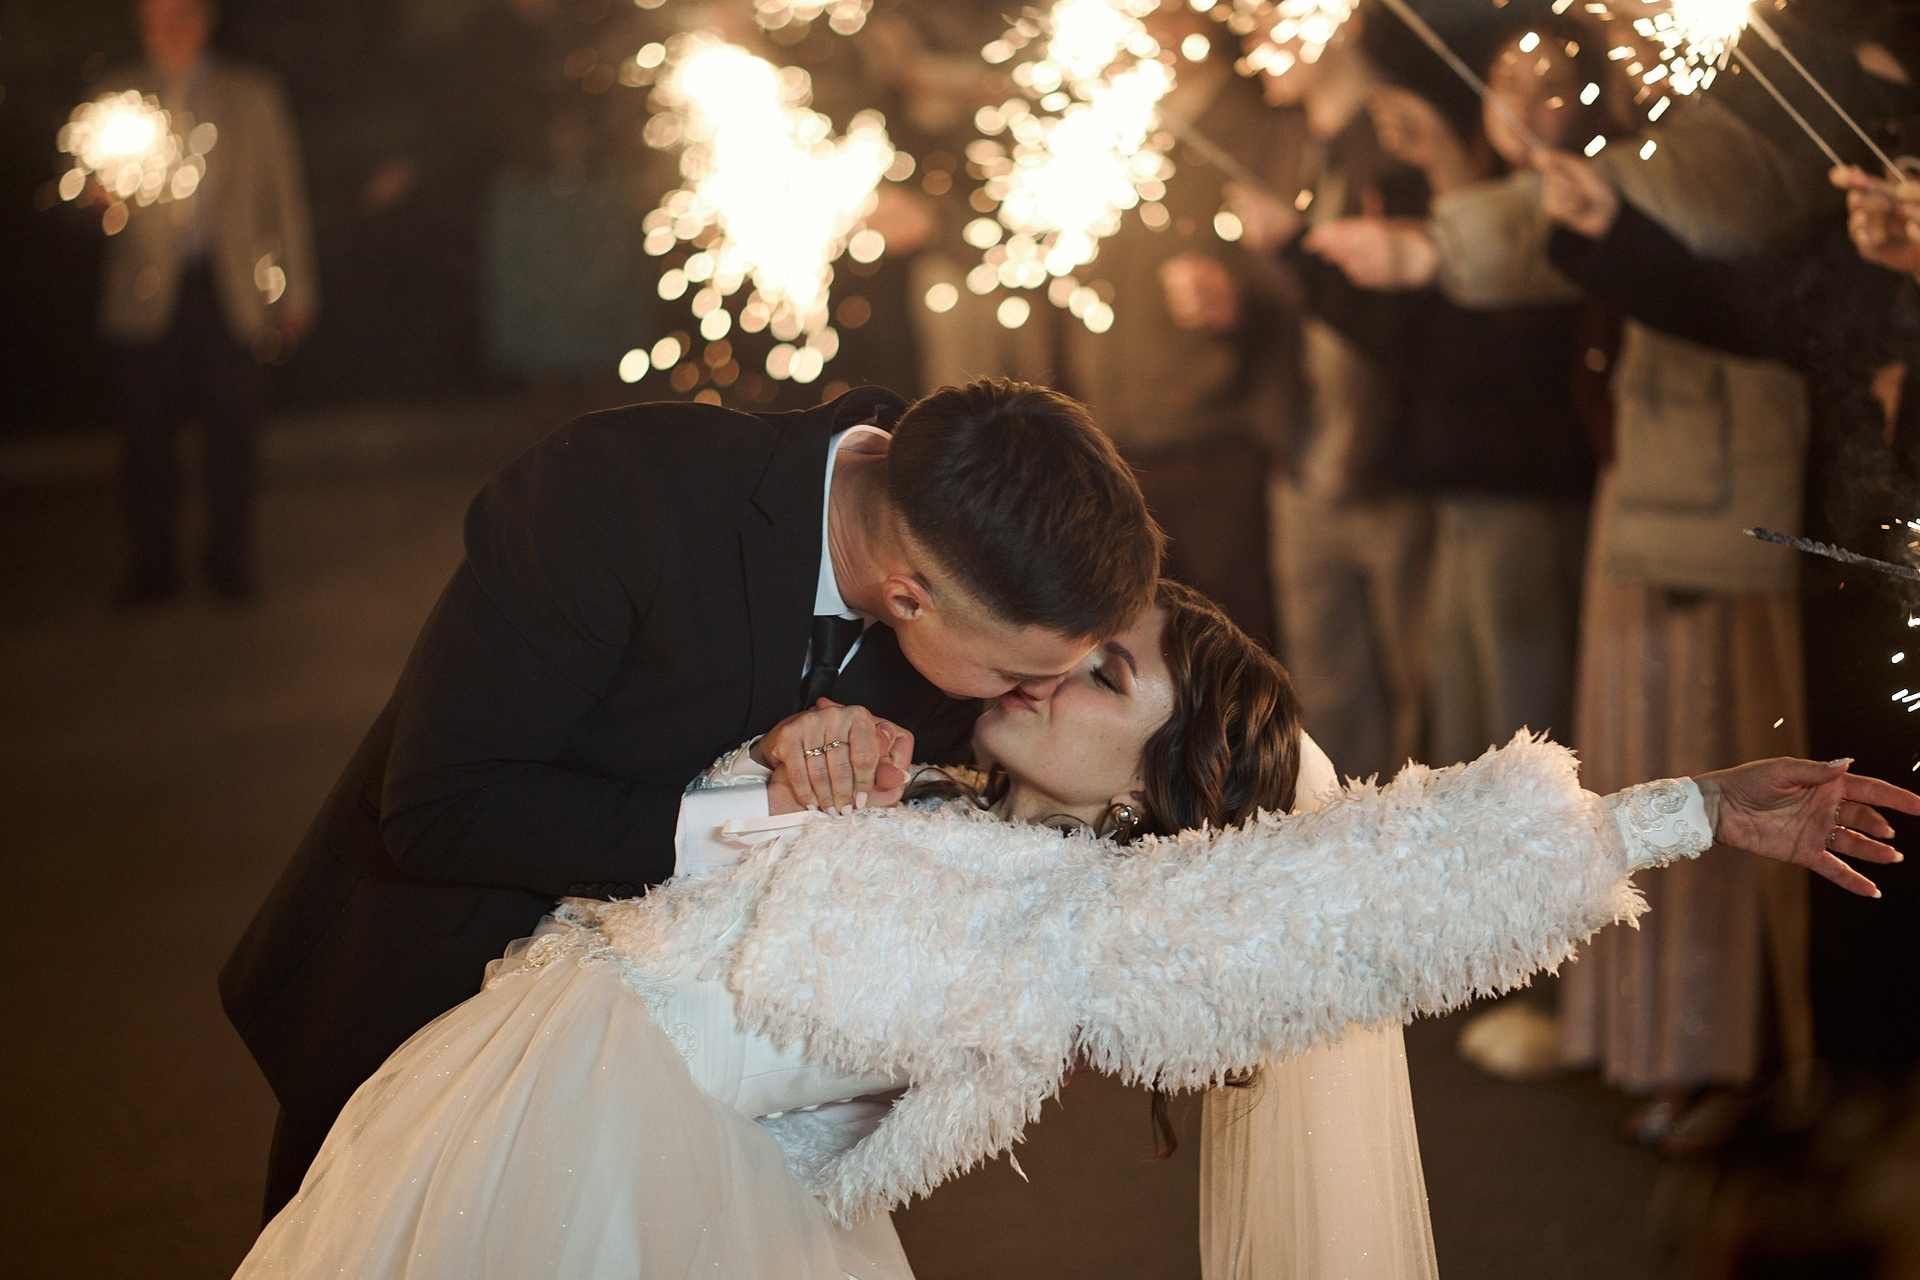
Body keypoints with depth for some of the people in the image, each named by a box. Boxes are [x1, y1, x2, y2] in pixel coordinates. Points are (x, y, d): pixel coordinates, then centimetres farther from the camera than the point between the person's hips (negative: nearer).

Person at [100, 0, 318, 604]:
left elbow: (285, 192, 12)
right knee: (145, 434, -1)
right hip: (149, 293, 0)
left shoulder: (252, 95, 11)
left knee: (232, 434, -1)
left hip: (232, 295, 0)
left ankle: (230, 565, 11)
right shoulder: (119, 95, 11)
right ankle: (152, 569, 10)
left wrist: (295, 289, 8)